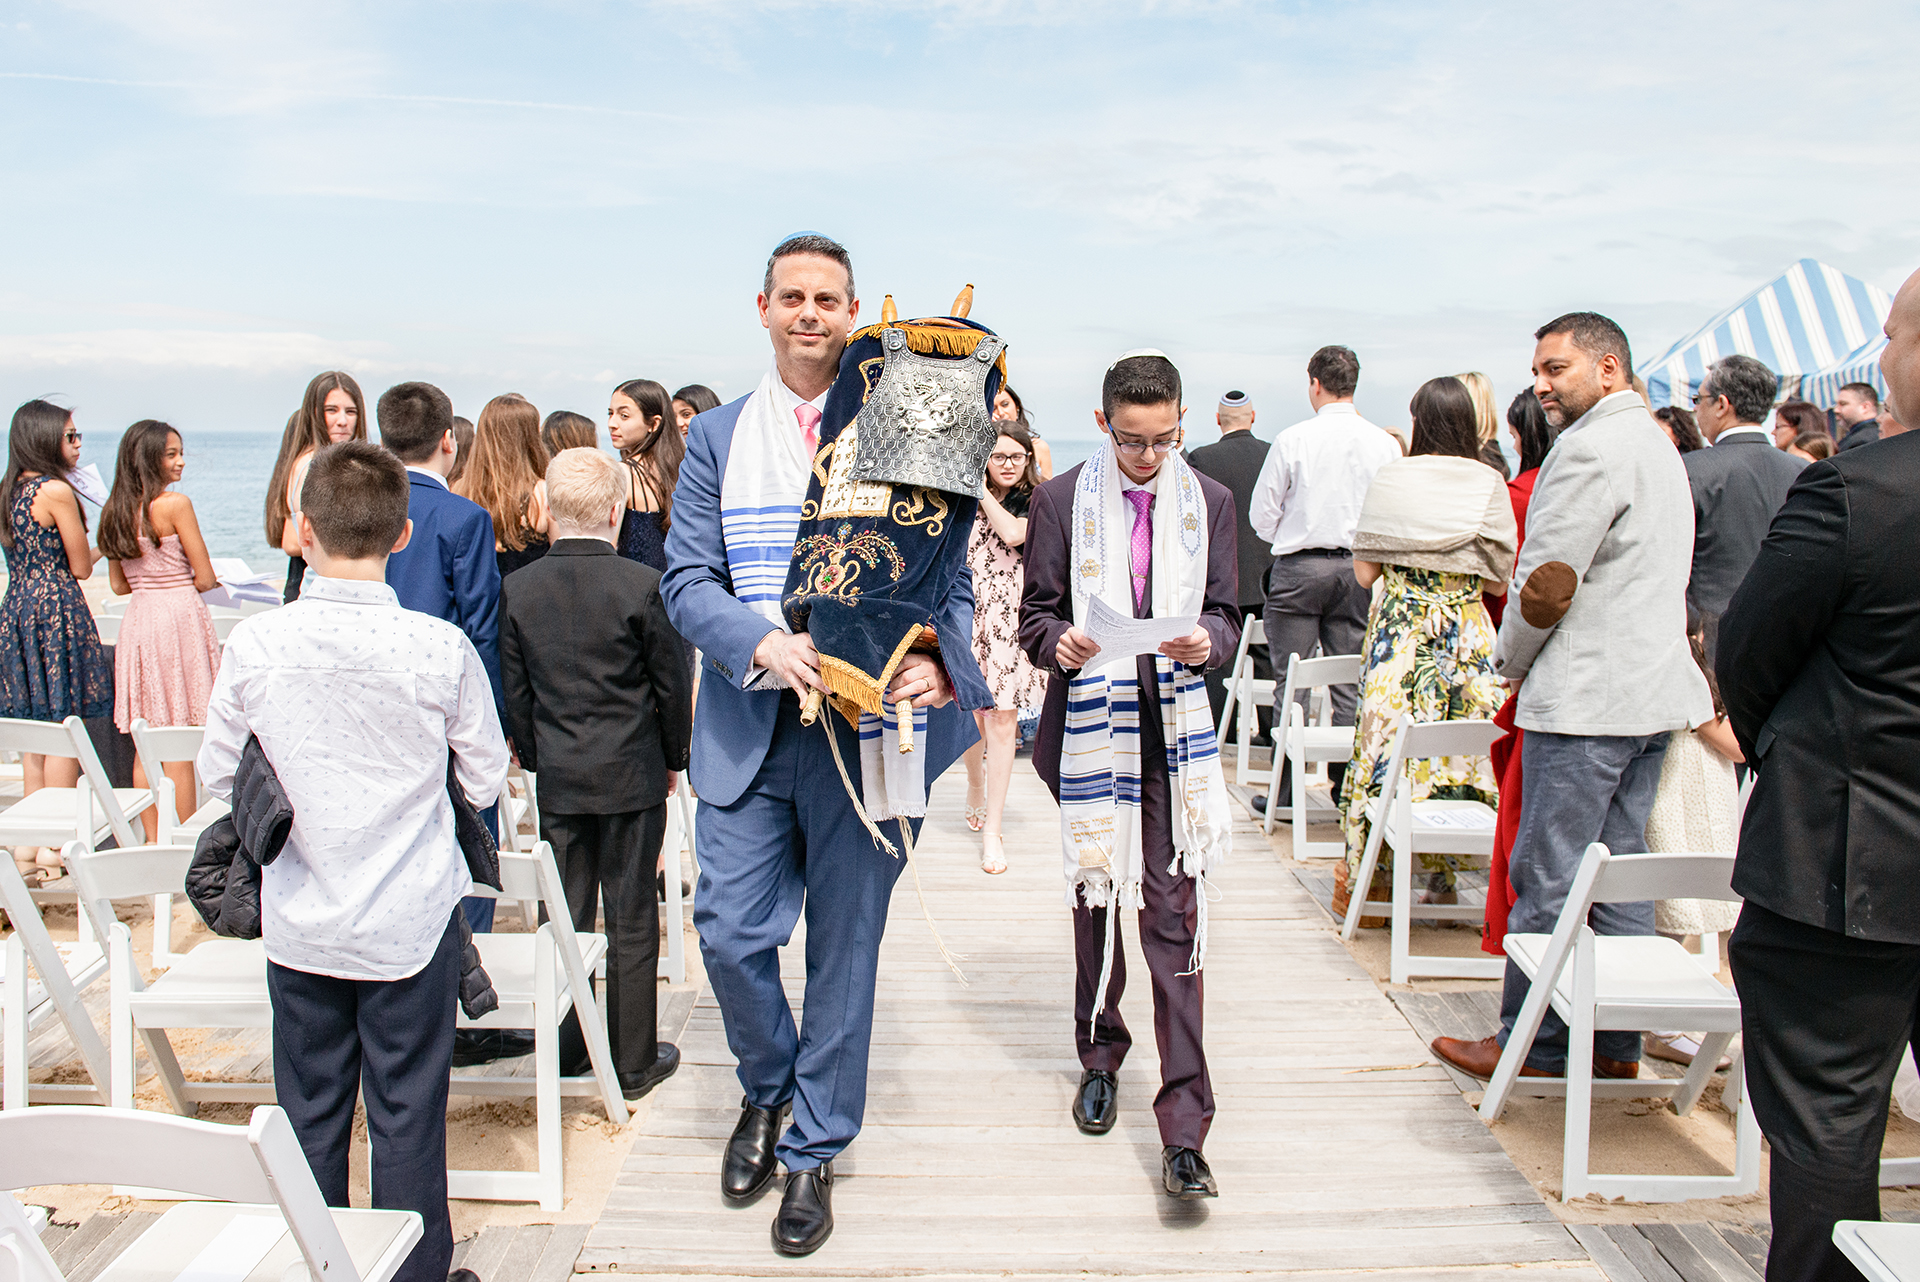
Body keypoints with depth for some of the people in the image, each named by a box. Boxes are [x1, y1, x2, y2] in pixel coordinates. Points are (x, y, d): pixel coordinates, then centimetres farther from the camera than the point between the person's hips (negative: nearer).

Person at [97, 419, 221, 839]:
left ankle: (153, 839, 18)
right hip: (180, 618, -7)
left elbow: (119, 585, 15)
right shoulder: (175, 503, -11)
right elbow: (206, 579, -9)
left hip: (137, 618, 7)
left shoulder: (114, 510, 9)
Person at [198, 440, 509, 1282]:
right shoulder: (441, 648, -15)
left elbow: (217, 774, 2)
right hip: (411, 919, -2)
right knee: (407, 1115, 12)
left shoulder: (255, 645, -11)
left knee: (309, 1114, 17)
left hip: (300, 922, 2)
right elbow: (487, 781, -5)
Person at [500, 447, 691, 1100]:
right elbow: (673, 685, -6)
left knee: (566, 917, 14)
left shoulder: (517, 588, -3)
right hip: (631, 775, -3)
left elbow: (514, 692, 3)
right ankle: (634, 1062, 16)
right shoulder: (642, 585, -13)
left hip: (557, 777, 3)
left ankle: (566, 1052, 26)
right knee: (631, 921, 7)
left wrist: (538, 758, 16)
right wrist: (673, 757, 9)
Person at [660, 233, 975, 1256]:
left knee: (845, 947, 7)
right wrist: (766, 644, -18)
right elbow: (685, 581, 2)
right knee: (729, 933, 1)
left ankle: (814, 1151, 27)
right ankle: (767, 1092, 32)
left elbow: (950, 576, 2)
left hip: (867, 730, -1)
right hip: (748, 731, 2)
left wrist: (940, 662, -19)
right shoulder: (717, 437, 9)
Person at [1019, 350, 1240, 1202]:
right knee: (1094, 900, 15)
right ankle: (1100, 1058, 38)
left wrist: (1206, 640, -17)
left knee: (1174, 918, -6)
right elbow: (1034, 618, 2)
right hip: (1089, 730, 0)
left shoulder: (1209, 502, 6)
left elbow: (1226, 615, 6)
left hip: (1175, 734, 0)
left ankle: (1183, 1129, -2)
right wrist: (1060, 643, -21)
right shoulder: (1061, 500, 1)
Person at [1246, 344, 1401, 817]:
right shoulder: (1385, 443, 0)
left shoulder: (1292, 440, -7)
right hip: (1359, 569, 3)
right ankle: (1346, 789, 12)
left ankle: (1285, 791, 7)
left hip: (1298, 569, -2)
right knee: (1350, 684, 8)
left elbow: (1263, 516, -2)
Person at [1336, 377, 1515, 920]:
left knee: (1386, 739, 5)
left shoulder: (1389, 478, -2)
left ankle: (1363, 869, 10)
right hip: (1467, 632, 0)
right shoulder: (1489, 484, -1)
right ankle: (1442, 874, 13)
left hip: (1398, 626, 0)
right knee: (1459, 745, 8)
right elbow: (1501, 580, 1)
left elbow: (1364, 571, -1)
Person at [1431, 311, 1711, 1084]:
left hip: (1586, 698, -10)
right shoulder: (1656, 444, 19)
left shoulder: (1591, 448, -14)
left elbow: (1547, 583, -17)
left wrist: (1511, 661, 0)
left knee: (1547, 879, -1)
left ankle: (1532, 1045, 8)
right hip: (1652, 694, 10)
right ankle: (1617, 1043, 20)